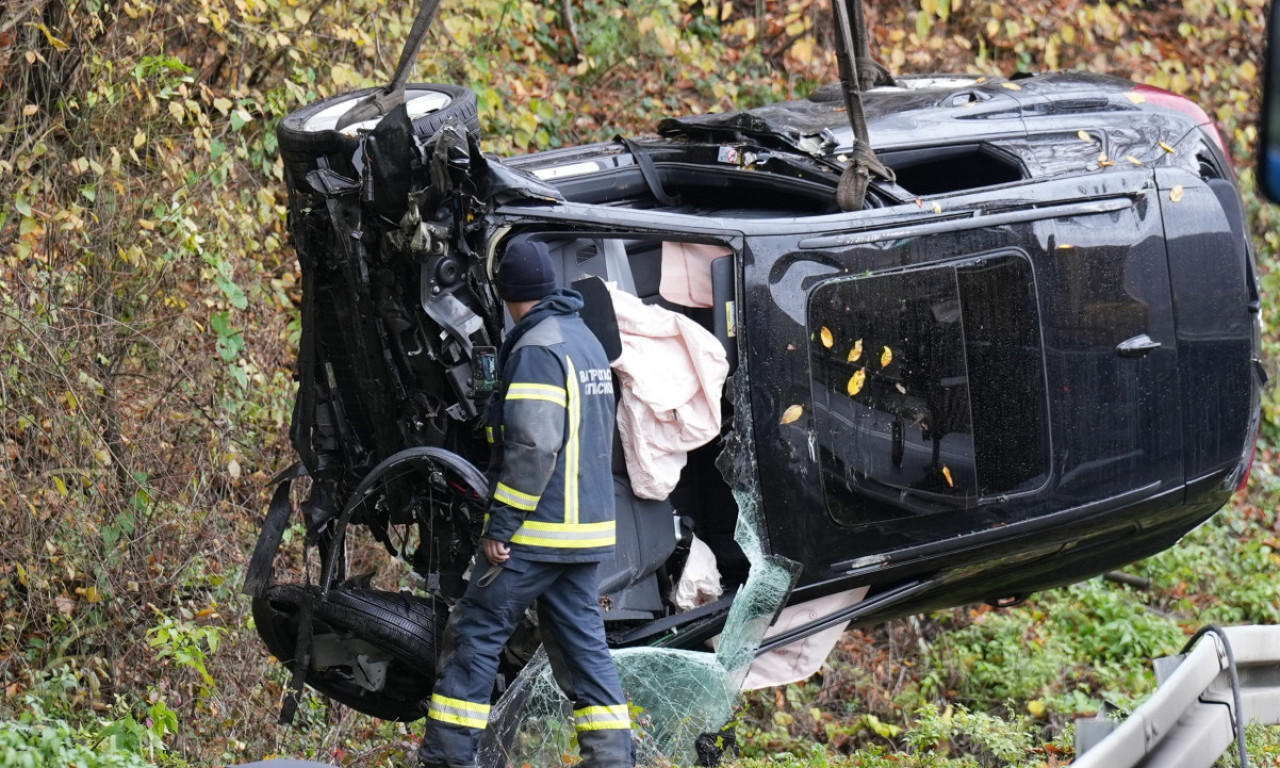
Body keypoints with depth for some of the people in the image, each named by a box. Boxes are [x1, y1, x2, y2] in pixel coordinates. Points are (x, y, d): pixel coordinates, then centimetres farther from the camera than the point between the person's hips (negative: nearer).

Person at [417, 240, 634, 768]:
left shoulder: (537, 349, -14)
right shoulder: (586, 340, 16)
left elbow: (533, 446, -22)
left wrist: (500, 525, -19)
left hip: (535, 529, -9)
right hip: (586, 526, 9)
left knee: (474, 635, -2)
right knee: (581, 640, 11)